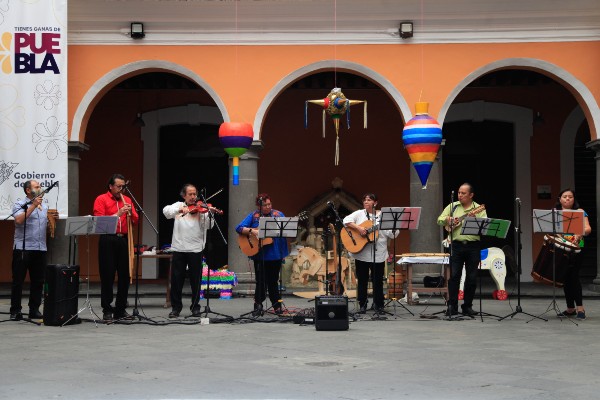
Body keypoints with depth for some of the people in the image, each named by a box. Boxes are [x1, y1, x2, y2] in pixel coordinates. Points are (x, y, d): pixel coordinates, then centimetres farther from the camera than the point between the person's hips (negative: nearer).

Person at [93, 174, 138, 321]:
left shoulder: (127, 200, 17)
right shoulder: (101, 200, 3)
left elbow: (135, 221, 13)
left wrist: (130, 212, -7)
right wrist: (118, 214, -14)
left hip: (124, 240, 4)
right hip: (108, 241, -4)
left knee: (124, 276, 5)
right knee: (107, 276, -2)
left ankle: (121, 310, 13)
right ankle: (107, 310, 5)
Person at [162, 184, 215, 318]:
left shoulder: (201, 209, 5)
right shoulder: (178, 206, 10)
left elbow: (209, 225, -7)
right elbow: (166, 211, -8)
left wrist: (210, 214, -26)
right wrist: (180, 209, -24)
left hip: (195, 249, -1)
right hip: (178, 248, 1)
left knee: (196, 280, 5)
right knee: (176, 279, 4)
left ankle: (195, 307, 16)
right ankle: (176, 307, 15)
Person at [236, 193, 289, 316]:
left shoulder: (278, 214, 7)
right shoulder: (253, 216, 2)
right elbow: (239, 228, -5)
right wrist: (252, 231, -19)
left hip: (275, 254, 1)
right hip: (259, 254, -1)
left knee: (272, 281, 8)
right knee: (261, 281, 0)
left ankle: (277, 307, 19)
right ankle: (258, 307, 12)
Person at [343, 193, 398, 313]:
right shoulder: (359, 214, 6)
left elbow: (392, 234, 2)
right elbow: (346, 221, -9)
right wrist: (358, 228, -21)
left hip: (378, 254, 0)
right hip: (361, 253, 0)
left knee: (378, 280, 5)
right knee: (362, 280, 7)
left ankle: (378, 304, 18)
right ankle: (362, 304, 17)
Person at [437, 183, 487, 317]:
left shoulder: (479, 209, 5)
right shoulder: (452, 206, 11)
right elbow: (440, 220, 9)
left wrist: (475, 219, -23)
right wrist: (448, 220, -10)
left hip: (473, 246, 0)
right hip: (456, 245, 0)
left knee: (471, 278, 3)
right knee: (454, 275, -5)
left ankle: (467, 306, 13)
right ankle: (452, 306, 0)